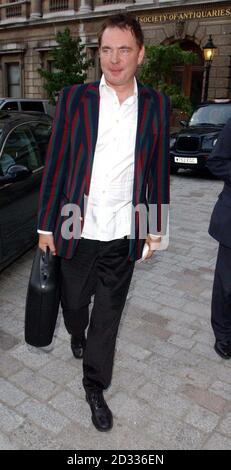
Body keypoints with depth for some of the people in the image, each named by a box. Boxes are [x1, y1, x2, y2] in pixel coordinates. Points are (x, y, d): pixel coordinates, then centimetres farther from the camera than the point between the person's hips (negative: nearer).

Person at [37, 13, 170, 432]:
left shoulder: (156, 105, 2)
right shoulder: (74, 98, -2)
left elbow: (158, 170, 5)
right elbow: (55, 164, -1)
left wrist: (156, 228, 6)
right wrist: (46, 224, -1)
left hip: (123, 235, 0)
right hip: (77, 229, 0)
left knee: (108, 313, 11)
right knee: (74, 301, 19)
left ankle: (95, 385, 32)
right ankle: (77, 334, 55)